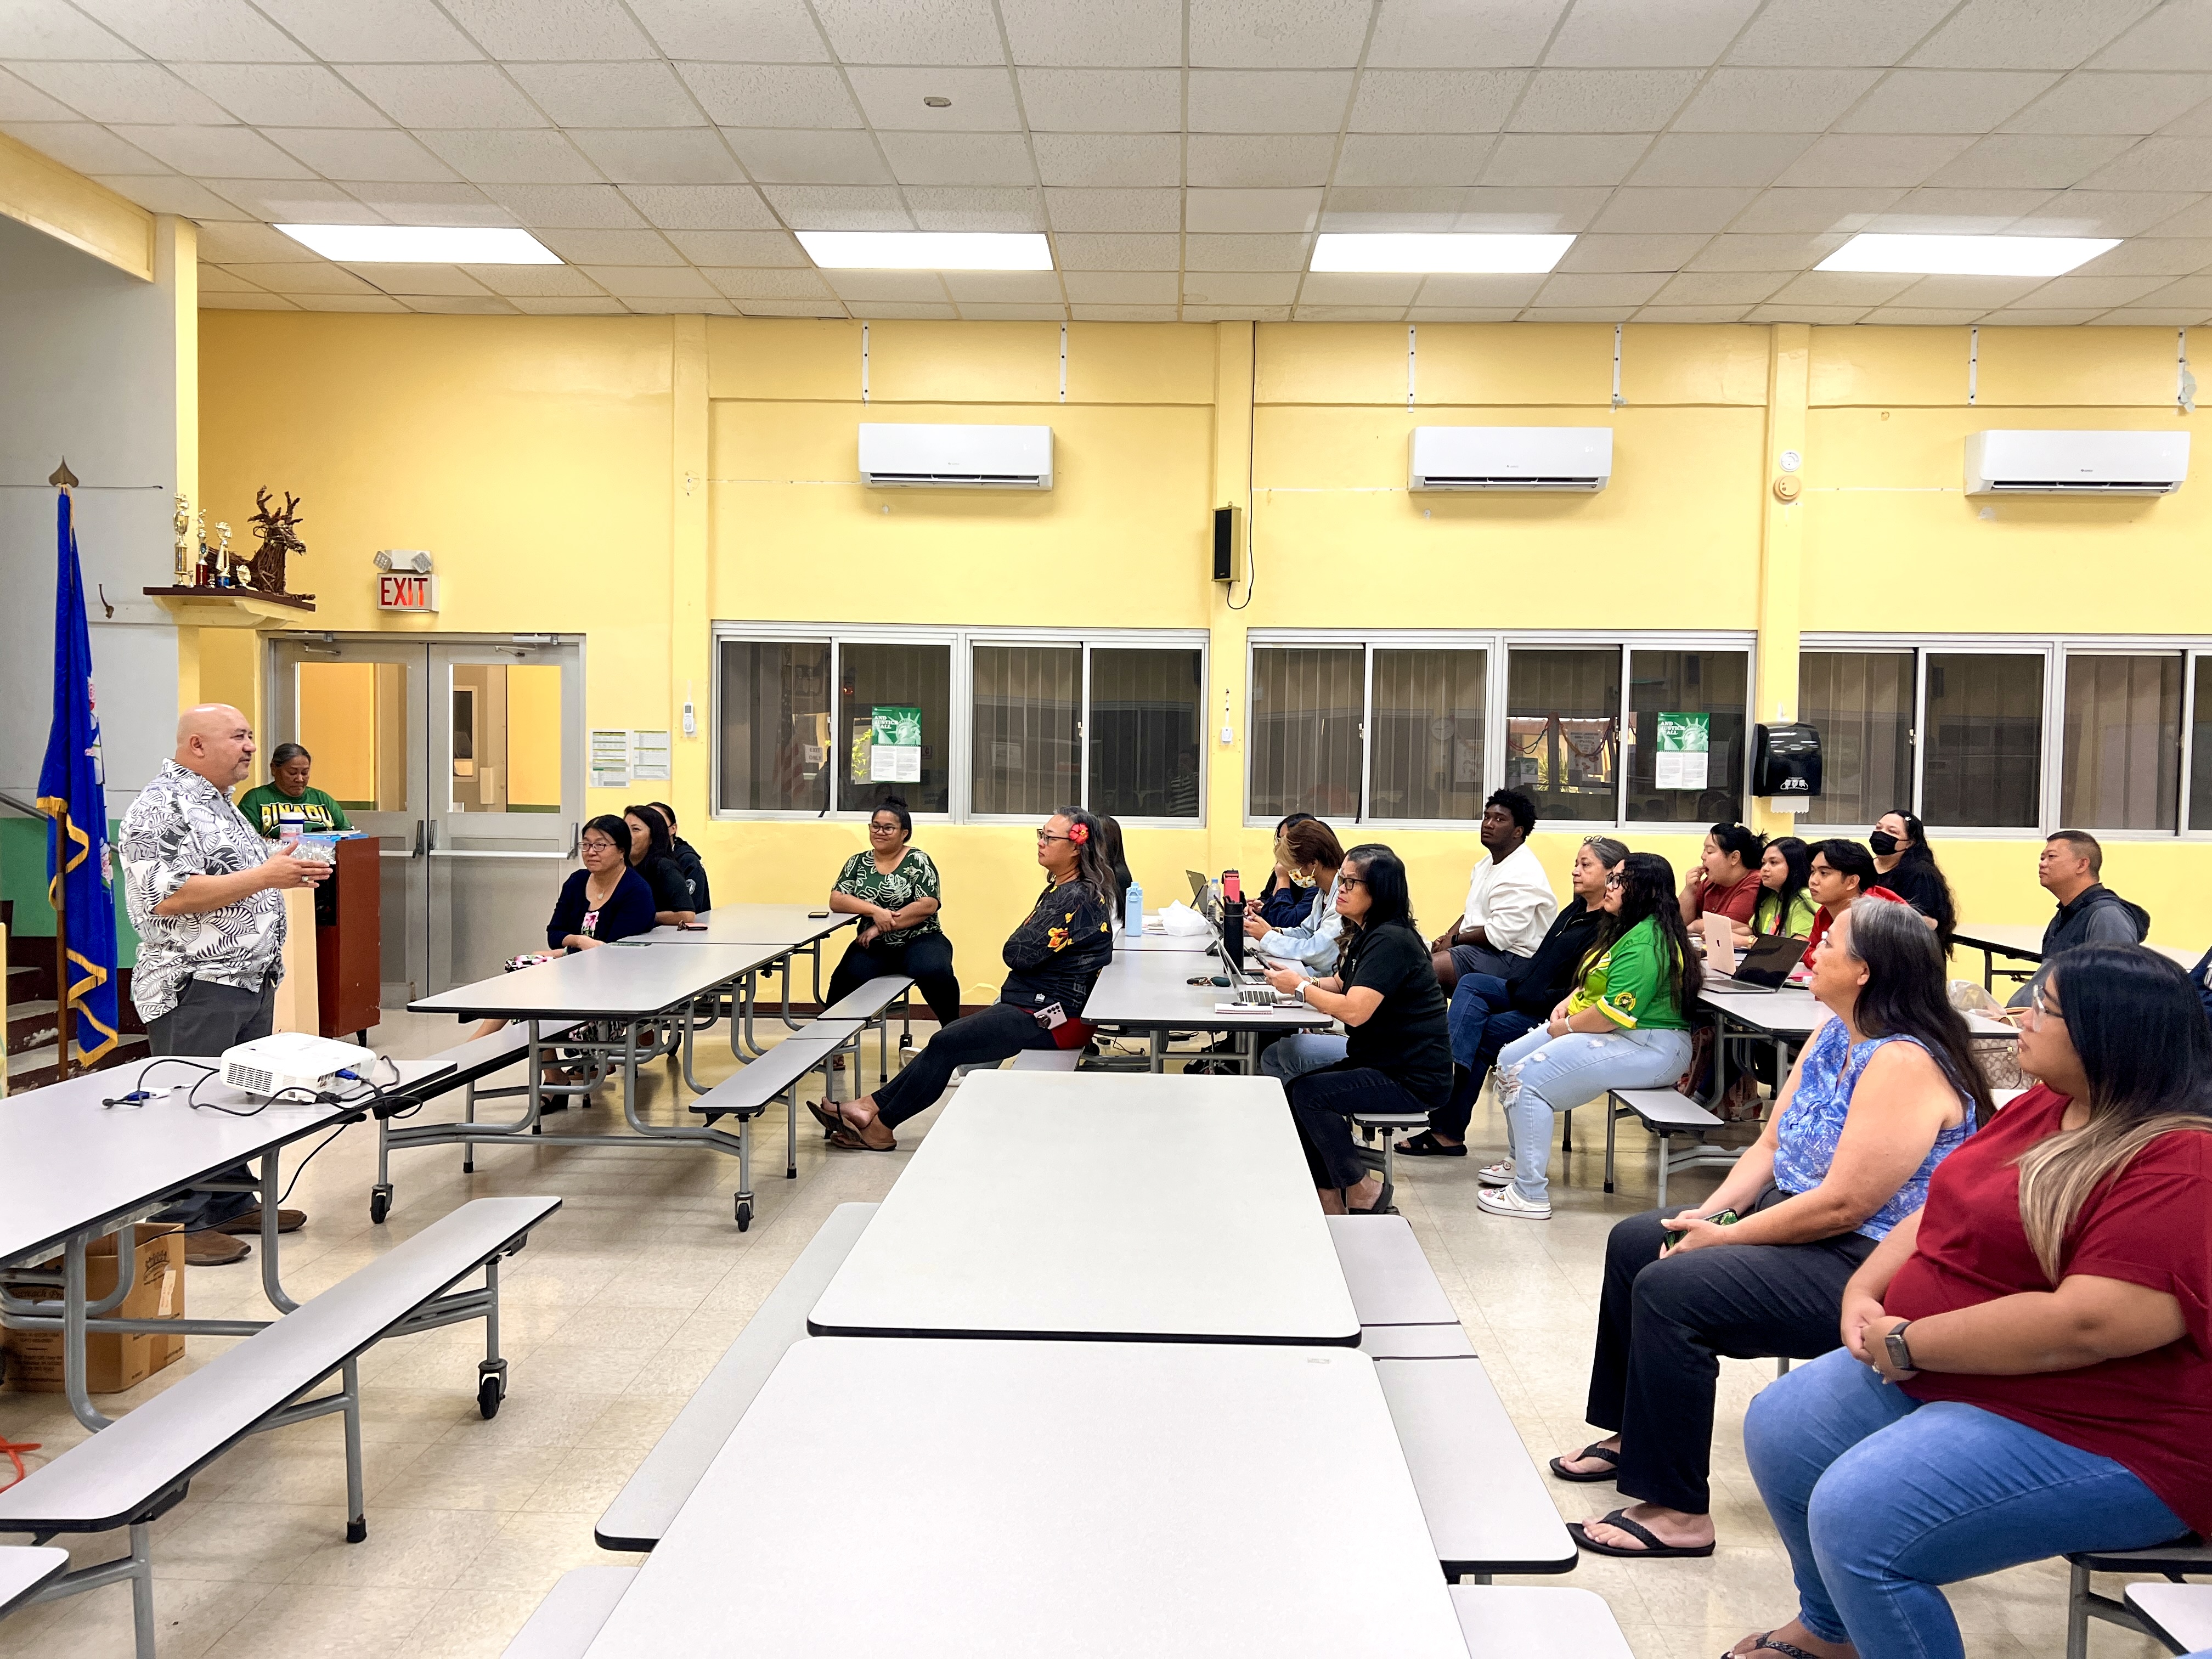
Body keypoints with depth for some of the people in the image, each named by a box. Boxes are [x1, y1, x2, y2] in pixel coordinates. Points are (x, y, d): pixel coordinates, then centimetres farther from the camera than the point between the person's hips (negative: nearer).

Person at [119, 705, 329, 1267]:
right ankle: (180, 1226, 6)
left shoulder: (221, 804, 18)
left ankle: (232, 1204, 27)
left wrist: (287, 873, 13)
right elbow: (168, 897, -24)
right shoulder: (163, 806, -14)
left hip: (251, 983, 10)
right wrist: (265, 877, -24)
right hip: (196, 989, -10)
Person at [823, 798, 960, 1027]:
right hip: (873, 947, 2)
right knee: (847, 979, -29)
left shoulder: (918, 861, 0)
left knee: (934, 972, -34)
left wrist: (881, 927, -15)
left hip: (919, 940, -2)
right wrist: (875, 911, -17)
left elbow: (928, 905, -11)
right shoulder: (859, 862, 10)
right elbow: (836, 900, 0)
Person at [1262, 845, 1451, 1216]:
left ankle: (1363, 1192, -2)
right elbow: (1339, 985, 12)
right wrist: (1299, 980, -7)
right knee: (1294, 1092, 0)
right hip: (1380, 1061, 10)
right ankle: (1330, 1201, 5)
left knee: (1310, 1094, -20)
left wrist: (1300, 988, -16)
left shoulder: (1390, 941, -21)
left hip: (1414, 1078, -10)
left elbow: (1355, 1011, -29)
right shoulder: (1365, 934, 11)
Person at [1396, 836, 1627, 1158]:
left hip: (1552, 1013, -9)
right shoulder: (1576, 910, 14)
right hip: (1528, 997, 9)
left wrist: (1534, 998, -20)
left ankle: (1449, 1129, -2)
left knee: (1479, 1035, -14)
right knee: (1470, 984, -9)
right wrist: (1518, 987, 4)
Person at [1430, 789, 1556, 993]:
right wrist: (1449, 936, 1)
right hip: (1479, 949, 11)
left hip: (1510, 959, -11)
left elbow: (1498, 934, -23)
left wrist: (1455, 940, -9)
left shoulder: (1521, 874, -18)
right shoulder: (1488, 862, 15)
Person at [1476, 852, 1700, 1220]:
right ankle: (1521, 1162, 22)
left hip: (1646, 1047, -11)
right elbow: (1595, 981, 26)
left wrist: (1566, 1028, -12)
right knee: (1509, 1059, 8)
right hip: (1610, 1034, 11)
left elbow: (1614, 1012, -27)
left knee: (1528, 1077, -21)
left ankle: (1531, 1195, -16)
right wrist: (1568, 1004, 6)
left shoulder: (1645, 942, -21)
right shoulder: (1624, 929, 15)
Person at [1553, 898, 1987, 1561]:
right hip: (1798, 1219, 11)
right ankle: (1631, 1436, 28)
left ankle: (1677, 1513, -13)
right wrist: (1708, 1215, -6)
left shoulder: (1904, 1063, -24)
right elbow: (1770, 1146, 9)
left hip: (1863, 1267, -11)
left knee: (1669, 1288, -25)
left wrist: (1725, 1238, -19)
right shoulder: (1833, 1037, 7)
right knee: (1633, 1241, 14)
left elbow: (1844, 1205, -27)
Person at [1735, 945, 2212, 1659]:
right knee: (1778, 1430, 9)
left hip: (2092, 1434, -10)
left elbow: (2088, 1324, -31)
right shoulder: (2042, 1110, 7)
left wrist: (1907, 1342, -21)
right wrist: (1863, 1293, -4)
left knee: (1857, 1516, -24)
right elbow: (1940, 1212, 14)